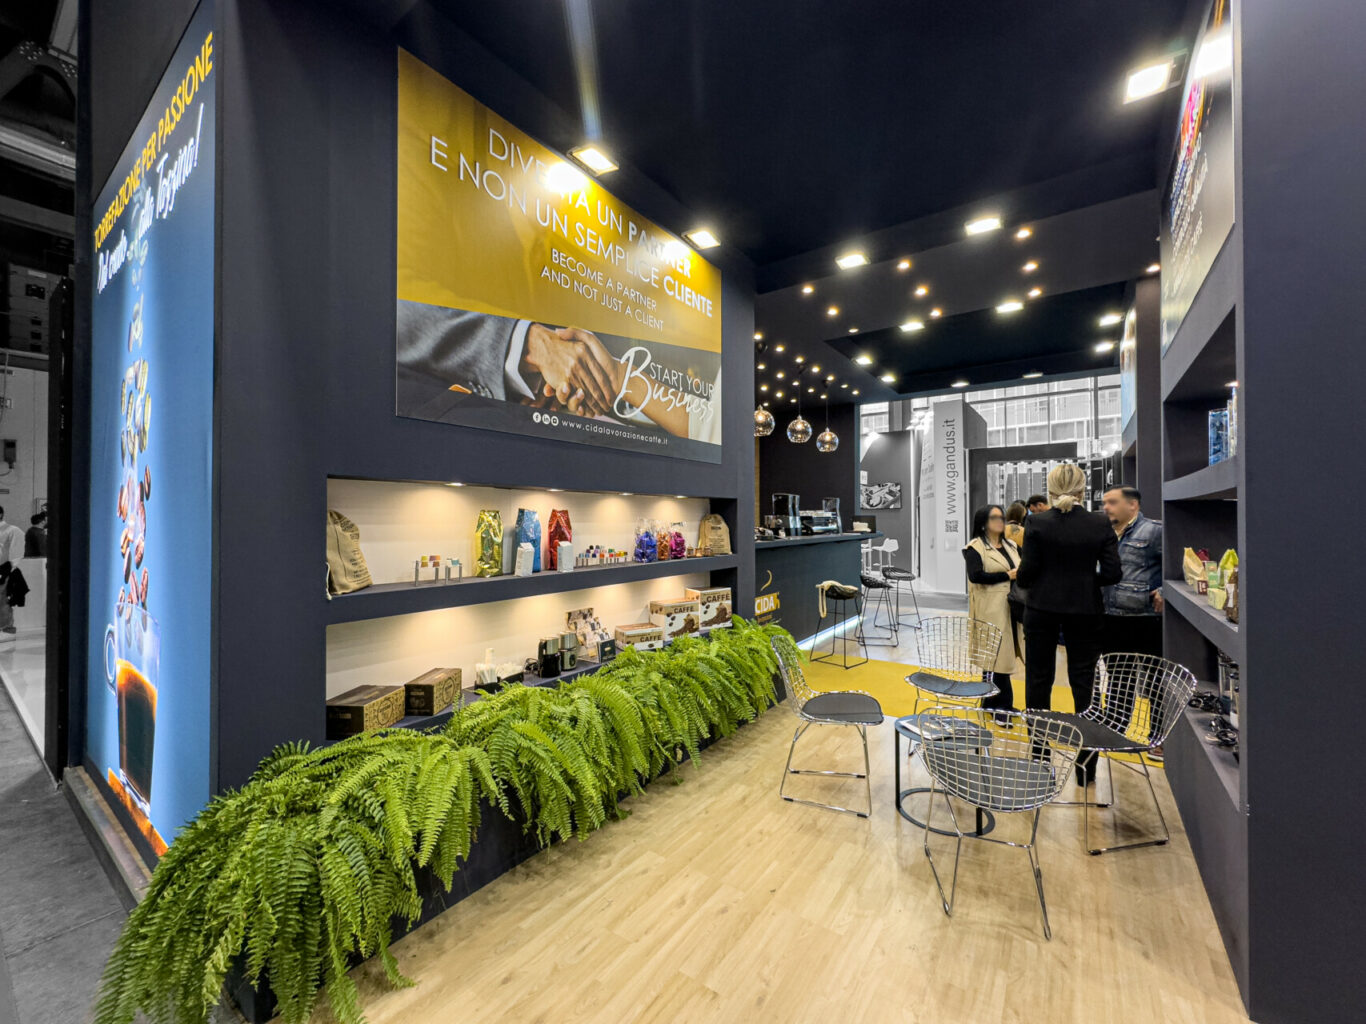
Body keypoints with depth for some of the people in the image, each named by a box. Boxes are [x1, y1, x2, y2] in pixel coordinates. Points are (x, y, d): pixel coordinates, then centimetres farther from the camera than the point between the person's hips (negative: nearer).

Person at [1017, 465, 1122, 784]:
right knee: (1083, 685, 10)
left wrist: (1023, 582, 10)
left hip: (1042, 608, -1)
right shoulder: (1100, 524, -5)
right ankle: (1085, 766, 17)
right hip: (1084, 611, 2)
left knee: (1038, 682, 11)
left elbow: (1028, 571, -11)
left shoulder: (1036, 523, -11)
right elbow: (1112, 573, -6)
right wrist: (1086, 581, 13)